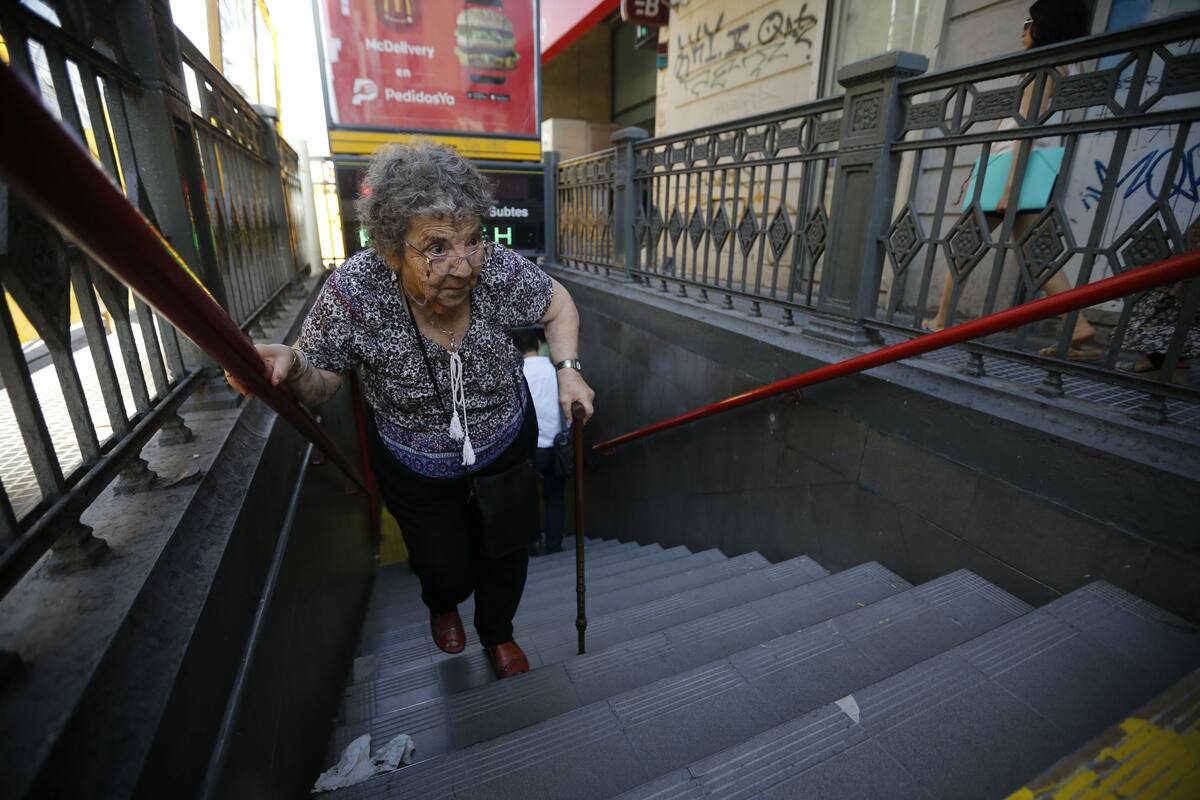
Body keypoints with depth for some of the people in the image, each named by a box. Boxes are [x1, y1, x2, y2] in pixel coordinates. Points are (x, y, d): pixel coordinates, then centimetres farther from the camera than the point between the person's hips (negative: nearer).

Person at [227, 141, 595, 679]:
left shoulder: (500, 270, -26)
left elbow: (557, 303, -6)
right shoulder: (354, 292, -28)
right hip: (414, 465, -1)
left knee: (507, 546, 18)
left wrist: (568, 370, -17)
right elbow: (321, 381, -15)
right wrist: (291, 367, -37)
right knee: (446, 567, 12)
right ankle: (443, 604, 55)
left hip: (507, 444, 2)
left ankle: (498, 632, 53)